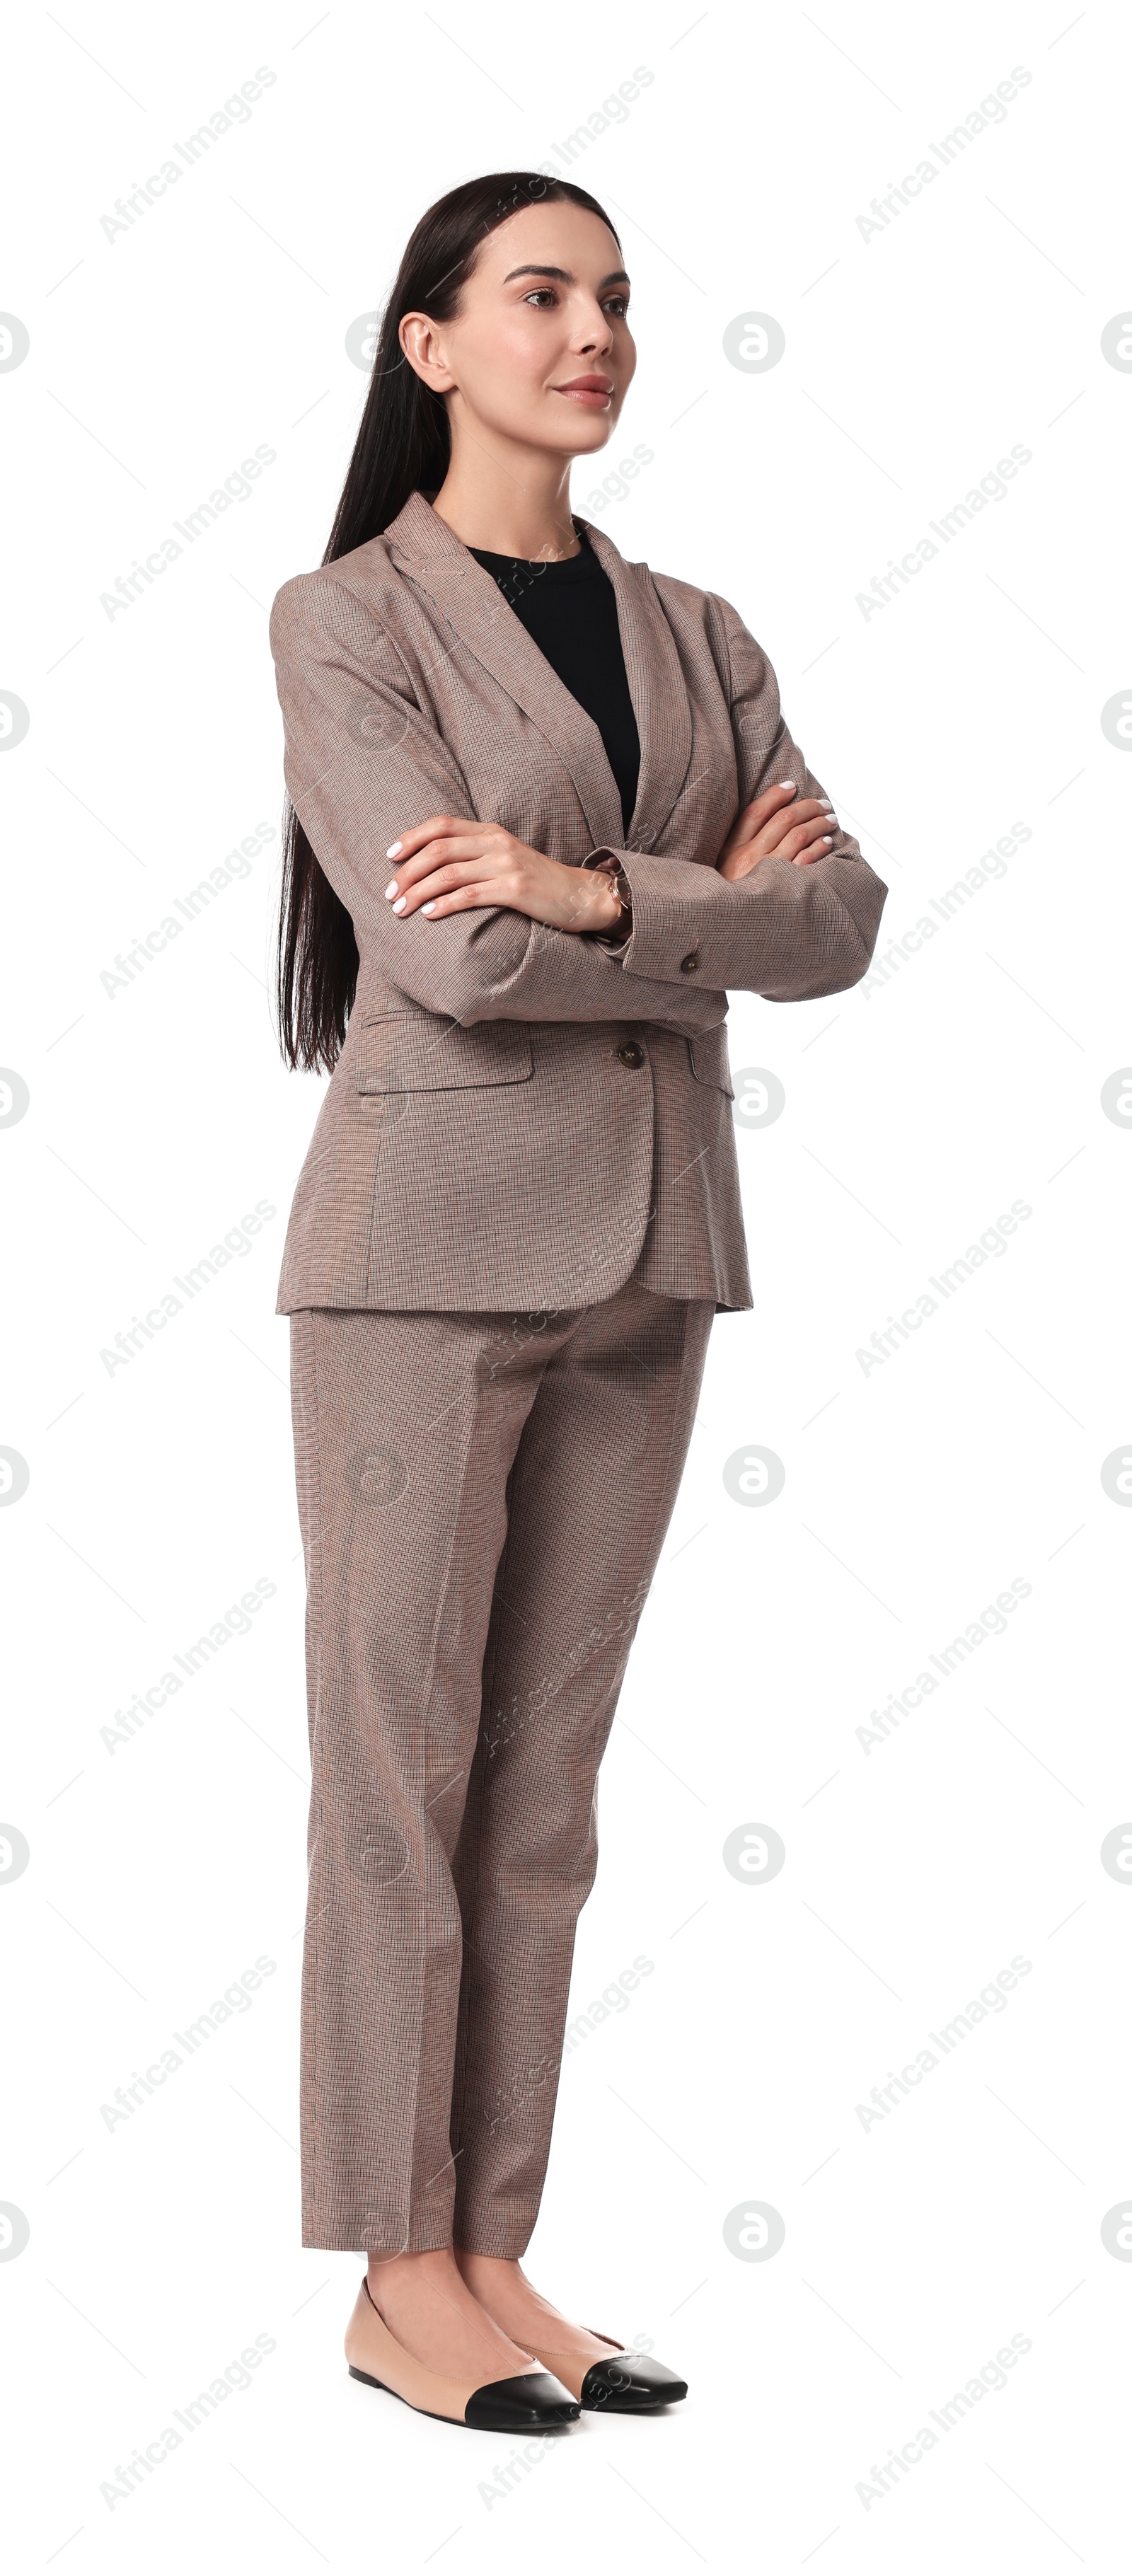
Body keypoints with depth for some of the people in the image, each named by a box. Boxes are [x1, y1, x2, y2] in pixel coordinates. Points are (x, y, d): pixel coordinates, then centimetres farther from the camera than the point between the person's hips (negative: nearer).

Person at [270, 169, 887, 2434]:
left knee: (546, 1777, 9)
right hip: (432, 1236, -6)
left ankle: (496, 2259, 18)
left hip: (649, 1247, 6)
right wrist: (716, 913, -6)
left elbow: (843, 919, 0)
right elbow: (454, 958, -16)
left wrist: (596, 892, -15)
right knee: (398, 1766, 0)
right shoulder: (346, 621, -4)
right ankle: (398, 2285, 11)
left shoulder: (692, 633, 13)